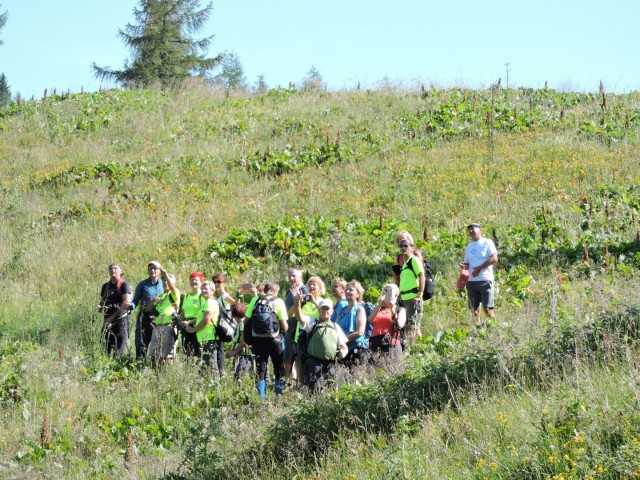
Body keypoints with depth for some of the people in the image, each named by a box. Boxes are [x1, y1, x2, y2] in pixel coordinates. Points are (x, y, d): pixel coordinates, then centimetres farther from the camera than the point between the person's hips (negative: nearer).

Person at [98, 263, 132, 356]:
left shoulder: (124, 285, -2)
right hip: (108, 321, 6)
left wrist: (112, 317, -15)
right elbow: (102, 302, 24)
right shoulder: (105, 286, 17)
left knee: (120, 351, -12)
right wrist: (100, 308, -1)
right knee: (107, 349, 4)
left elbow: (126, 304, -12)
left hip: (121, 319, -6)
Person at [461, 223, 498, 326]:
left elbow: (494, 258, -11)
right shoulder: (469, 246, 20)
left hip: (485, 280, -6)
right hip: (472, 281, 6)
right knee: (475, 309, 3)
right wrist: (463, 266, -1)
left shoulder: (487, 242, 0)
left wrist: (479, 268, -14)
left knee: (487, 308, -10)